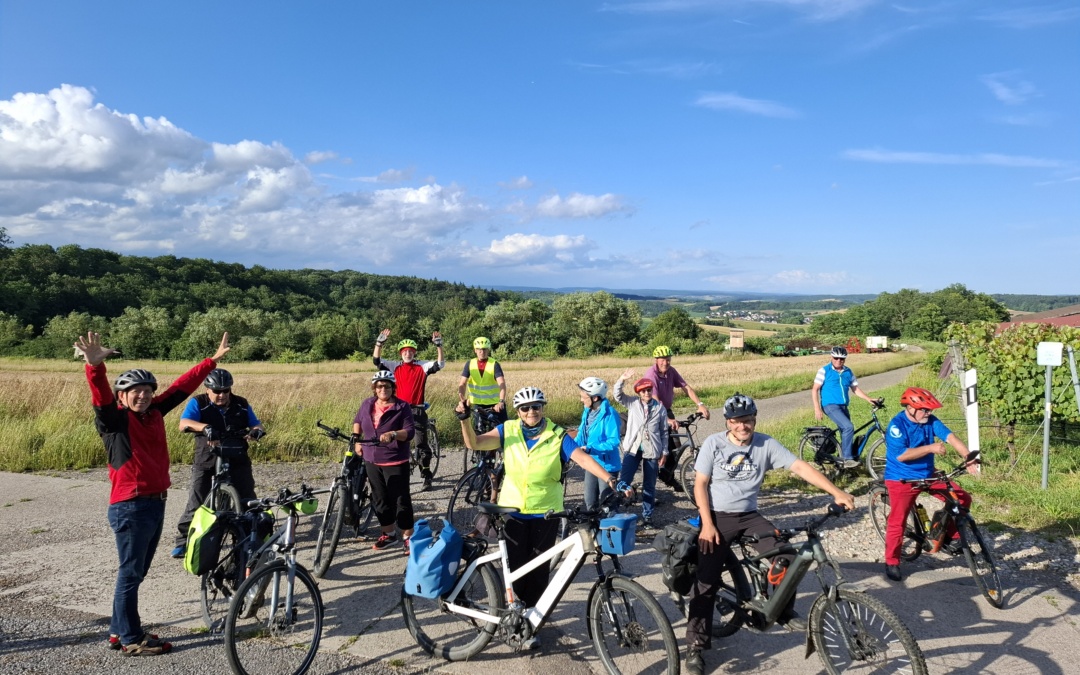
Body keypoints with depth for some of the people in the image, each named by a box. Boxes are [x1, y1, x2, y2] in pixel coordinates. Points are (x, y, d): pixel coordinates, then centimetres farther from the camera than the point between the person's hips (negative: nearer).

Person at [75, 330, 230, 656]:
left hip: (156, 503, 8)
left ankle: (119, 631, 31)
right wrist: (95, 366, -48)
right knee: (130, 574, 3)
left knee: (137, 573, 17)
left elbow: (183, 386, 14)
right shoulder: (114, 418, -9)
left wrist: (213, 360, 19)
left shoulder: (154, 413, 8)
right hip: (130, 507, -8)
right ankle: (131, 640, 14)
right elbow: (101, 395, -29)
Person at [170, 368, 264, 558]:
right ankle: (182, 540, 10)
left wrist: (257, 430, -21)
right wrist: (205, 427, -45)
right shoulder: (198, 403, -9)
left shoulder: (241, 404, -1)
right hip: (206, 459, -2)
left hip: (236, 459, 2)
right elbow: (184, 424, -25)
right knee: (196, 501, -5)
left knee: (248, 498, 2)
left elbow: (255, 423, 4)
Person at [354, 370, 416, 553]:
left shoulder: (402, 407, -11)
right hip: (372, 461, 5)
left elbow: (410, 431, -18)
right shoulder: (367, 404, 5)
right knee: (380, 499, 14)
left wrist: (392, 434, -34)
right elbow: (357, 421, 23)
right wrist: (356, 438, 9)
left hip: (395, 462, -5)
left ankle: (407, 536, 10)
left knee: (400, 500, -1)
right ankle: (388, 534, 29)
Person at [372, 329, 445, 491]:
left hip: (417, 410, -3)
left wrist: (438, 345, -23)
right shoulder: (395, 367, 6)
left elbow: (440, 364, -11)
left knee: (422, 444, 2)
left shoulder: (422, 366, 0)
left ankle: (427, 477, 11)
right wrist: (379, 342, -15)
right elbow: (376, 361, -2)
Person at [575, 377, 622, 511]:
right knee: (590, 502, 16)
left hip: (607, 465, -7)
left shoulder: (609, 414, -22)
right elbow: (582, 435, 11)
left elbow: (614, 442, -26)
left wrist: (590, 448, -31)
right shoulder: (587, 412, 2)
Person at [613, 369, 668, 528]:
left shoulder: (660, 408, 3)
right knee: (624, 480, -9)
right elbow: (618, 395, -14)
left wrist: (664, 452, 5)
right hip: (633, 449, -1)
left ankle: (647, 516, 21)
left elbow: (664, 432, 7)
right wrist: (622, 380, -30)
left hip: (652, 451, 1)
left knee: (649, 485, 9)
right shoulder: (632, 403, 3)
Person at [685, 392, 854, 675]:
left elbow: (800, 466, -11)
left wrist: (837, 492, -21)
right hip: (717, 517, -2)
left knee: (787, 556, -15)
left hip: (749, 516, 3)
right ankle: (696, 646, 2)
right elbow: (700, 484, -7)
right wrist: (707, 524, -15)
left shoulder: (766, 444, -4)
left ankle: (784, 612, 13)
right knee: (706, 582, -9)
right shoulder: (713, 443, -9)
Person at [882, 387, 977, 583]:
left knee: (963, 499, -2)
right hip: (902, 479, -6)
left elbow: (950, 437, -16)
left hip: (928, 475, 6)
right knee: (897, 521, -3)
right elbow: (901, 455, -27)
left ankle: (951, 536, 17)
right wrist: (930, 448, -30)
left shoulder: (930, 421, -5)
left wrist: (968, 457, -30)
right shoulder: (897, 425, -21)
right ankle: (892, 562, 12)